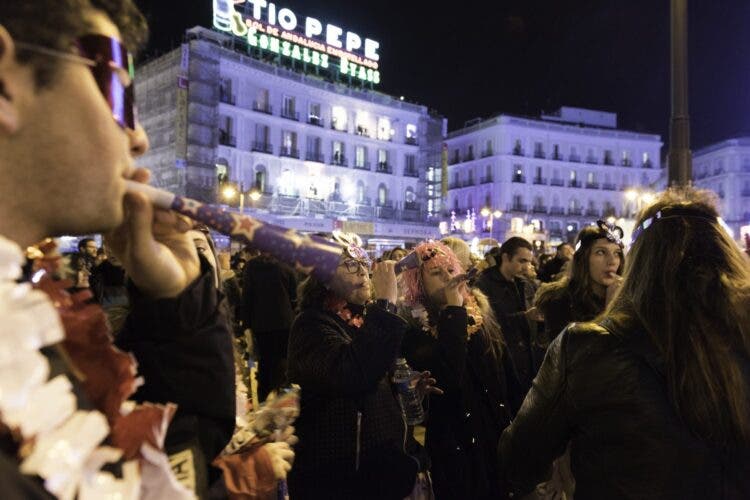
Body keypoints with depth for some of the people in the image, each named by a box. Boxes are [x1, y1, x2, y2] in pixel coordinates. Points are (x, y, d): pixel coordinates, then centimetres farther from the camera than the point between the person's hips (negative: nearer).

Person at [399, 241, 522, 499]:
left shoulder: (479, 309, 1)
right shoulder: (414, 327, -15)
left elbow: (505, 366, 8)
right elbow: (447, 378, -29)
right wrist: (453, 312, -26)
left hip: (499, 427, 5)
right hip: (456, 438, -4)